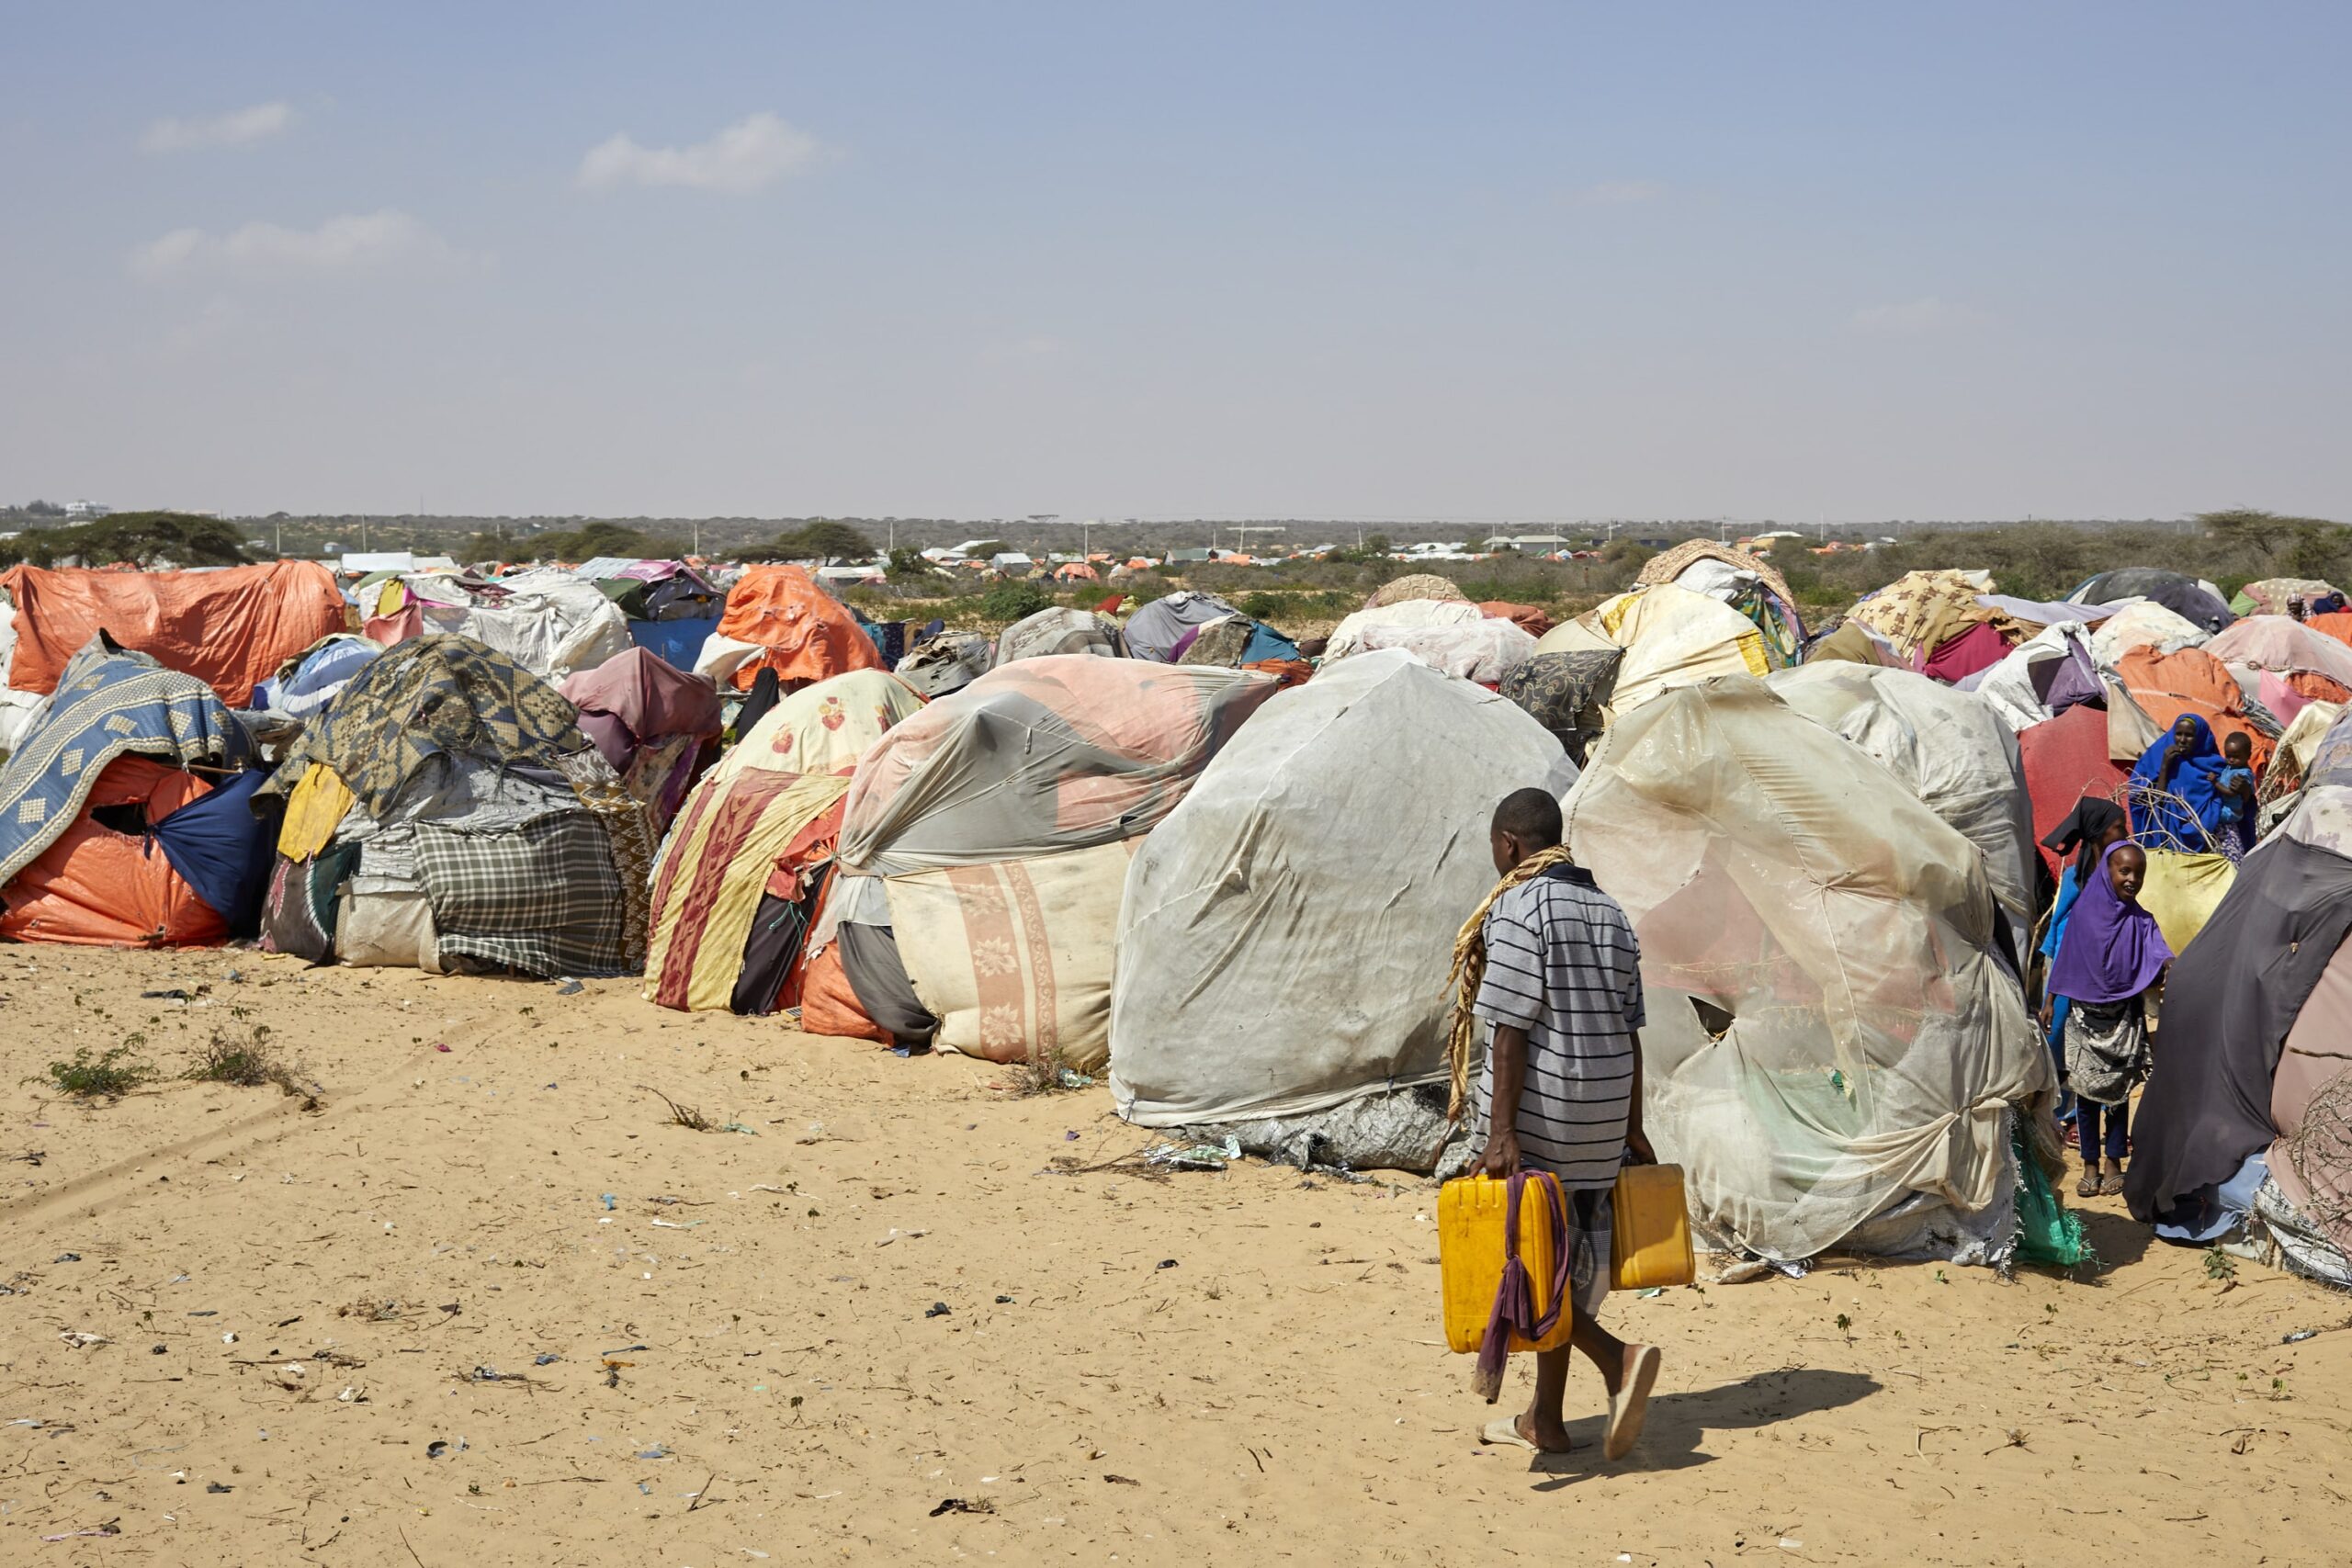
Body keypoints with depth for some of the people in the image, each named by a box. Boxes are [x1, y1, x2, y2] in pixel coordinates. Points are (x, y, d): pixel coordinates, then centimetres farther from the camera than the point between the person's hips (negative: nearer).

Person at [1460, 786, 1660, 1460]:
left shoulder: (1519, 910, -12)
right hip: (1601, 1111, 8)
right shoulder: (1610, 913, 11)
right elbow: (1629, 1029, 12)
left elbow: (1511, 1029, -18)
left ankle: (1618, 1359, -16)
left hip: (1537, 1102, -8)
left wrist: (1500, 1131, -19)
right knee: (1564, 1254, 14)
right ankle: (1545, 1418, 19)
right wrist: (1632, 1127, 16)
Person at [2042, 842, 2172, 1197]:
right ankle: (2090, 1165, 12)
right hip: (2084, 1017, 0)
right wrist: (2049, 1003, 8)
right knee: (2085, 1091, 3)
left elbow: (2158, 955, -18)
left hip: (2124, 1019, 0)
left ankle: (2114, 1162, 15)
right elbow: (2065, 960, 7)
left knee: (2118, 1092, 5)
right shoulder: (2084, 912, -1)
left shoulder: (2140, 922, -2)